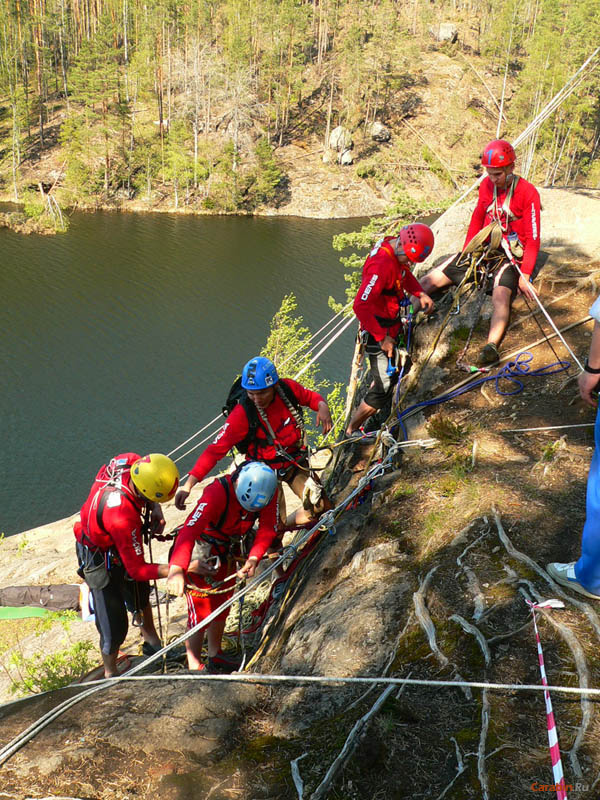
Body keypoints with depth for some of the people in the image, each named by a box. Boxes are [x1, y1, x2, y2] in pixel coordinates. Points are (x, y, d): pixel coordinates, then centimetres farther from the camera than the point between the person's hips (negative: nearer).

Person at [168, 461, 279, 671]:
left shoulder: (268, 491, -21)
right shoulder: (217, 493, -38)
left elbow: (267, 528, -19)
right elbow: (189, 530, -48)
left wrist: (254, 558, -36)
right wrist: (176, 569, -61)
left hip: (226, 553, 6)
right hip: (199, 554, -6)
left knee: (222, 605, 19)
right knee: (201, 610, -4)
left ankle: (215, 655, 39)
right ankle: (194, 666, 14)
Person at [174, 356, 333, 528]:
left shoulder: (287, 388, -19)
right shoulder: (242, 414, -29)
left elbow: (311, 396, 2)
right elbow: (216, 449, -30)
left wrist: (322, 407, -23)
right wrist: (188, 485, -38)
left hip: (295, 462, 4)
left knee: (321, 508, -1)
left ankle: (283, 525, 26)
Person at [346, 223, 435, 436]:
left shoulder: (396, 250, -2)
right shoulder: (381, 265, -32)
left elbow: (405, 274, 19)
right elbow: (360, 306, -35)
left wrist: (421, 294, 1)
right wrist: (382, 338, -29)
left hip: (393, 324, 10)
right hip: (379, 332, -9)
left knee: (394, 372, 25)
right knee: (384, 388, -5)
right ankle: (351, 431, 9)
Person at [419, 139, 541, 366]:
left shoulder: (528, 193, -10)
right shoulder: (487, 185, 6)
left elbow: (533, 239, -11)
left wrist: (525, 276, -17)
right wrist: (465, 253, 11)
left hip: (510, 256, -6)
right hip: (483, 250, 6)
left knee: (501, 295, -37)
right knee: (429, 281, -7)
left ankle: (491, 347, -56)